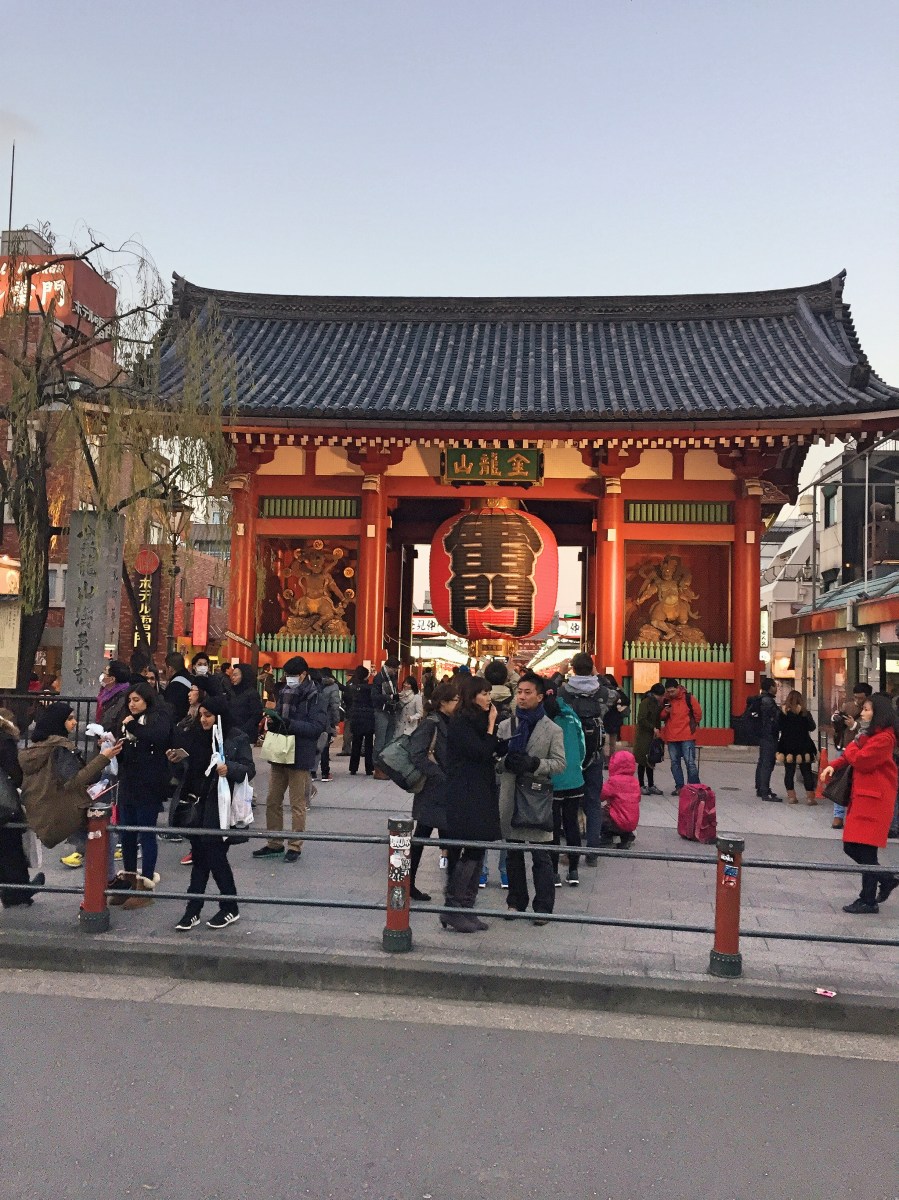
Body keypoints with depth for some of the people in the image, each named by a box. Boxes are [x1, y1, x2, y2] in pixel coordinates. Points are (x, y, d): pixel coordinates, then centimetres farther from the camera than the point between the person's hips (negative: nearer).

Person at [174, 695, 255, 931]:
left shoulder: (237, 738, -8)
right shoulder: (200, 737, 10)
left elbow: (249, 769, -12)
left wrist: (230, 769, -29)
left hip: (222, 807, -6)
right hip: (200, 805, 6)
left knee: (215, 856, -1)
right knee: (200, 857, 9)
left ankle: (230, 909, 17)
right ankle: (193, 911, 16)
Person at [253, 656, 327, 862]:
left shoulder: (313, 697, -11)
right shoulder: (284, 693, 9)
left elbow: (317, 727, -19)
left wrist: (288, 723, -25)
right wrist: (272, 720, -4)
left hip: (300, 757, -7)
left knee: (297, 804, 4)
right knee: (272, 801, 12)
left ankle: (295, 846, 15)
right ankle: (274, 843, 24)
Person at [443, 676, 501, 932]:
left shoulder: (478, 720, 15)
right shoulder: (461, 723, -11)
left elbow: (494, 751, 12)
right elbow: (482, 753, -17)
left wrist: (491, 722, 3)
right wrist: (491, 724, -10)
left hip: (481, 794, 9)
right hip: (465, 796, -9)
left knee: (476, 852, 10)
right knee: (471, 852, -9)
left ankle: (467, 910, 16)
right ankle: (451, 910, 0)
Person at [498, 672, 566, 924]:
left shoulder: (552, 730, 1)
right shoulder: (505, 726, 8)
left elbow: (559, 763, -4)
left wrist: (534, 764, -18)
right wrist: (507, 761, -15)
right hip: (510, 796, 3)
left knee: (541, 856, 0)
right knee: (513, 853, 13)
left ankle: (543, 907, 8)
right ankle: (516, 902, 25)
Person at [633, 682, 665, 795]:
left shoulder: (656, 703, 12)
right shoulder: (645, 702, -12)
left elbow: (658, 718, 17)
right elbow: (641, 719, -17)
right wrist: (653, 728, -16)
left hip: (653, 736, 7)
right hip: (644, 736, -7)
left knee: (651, 761, 11)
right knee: (642, 762, 0)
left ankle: (651, 786, 18)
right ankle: (641, 786, 8)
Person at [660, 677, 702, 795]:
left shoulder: (689, 698, -4)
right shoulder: (666, 700, 8)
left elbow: (698, 714, 5)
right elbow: (661, 717, 12)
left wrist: (692, 725, 10)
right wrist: (665, 712, -8)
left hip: (687, 737, -4)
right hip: (671, 737, 4)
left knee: (690, 762, -5)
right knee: (675, 763, 7)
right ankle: (679, 787, 14)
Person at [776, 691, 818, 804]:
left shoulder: (782, 712, -4)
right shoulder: (804, 712, -8)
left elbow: (778, 728, -2)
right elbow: (812, 727, -3)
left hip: (787, 747, 1)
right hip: (803, 748, -1)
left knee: (789, 772, 7)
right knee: (807, 772, 7)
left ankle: (791, 796, 8)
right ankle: (810, 797, 6)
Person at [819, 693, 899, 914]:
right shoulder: (869, 734, 18)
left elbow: (859, 759, -21)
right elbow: (851, 756, 18)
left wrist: (851, 747, -1)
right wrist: (834, 765, 0)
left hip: (874, 798, -10)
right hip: (862, 795, 10)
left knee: (865, 850, -5)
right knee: (851, 846, 10)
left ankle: (868, 901, 5)